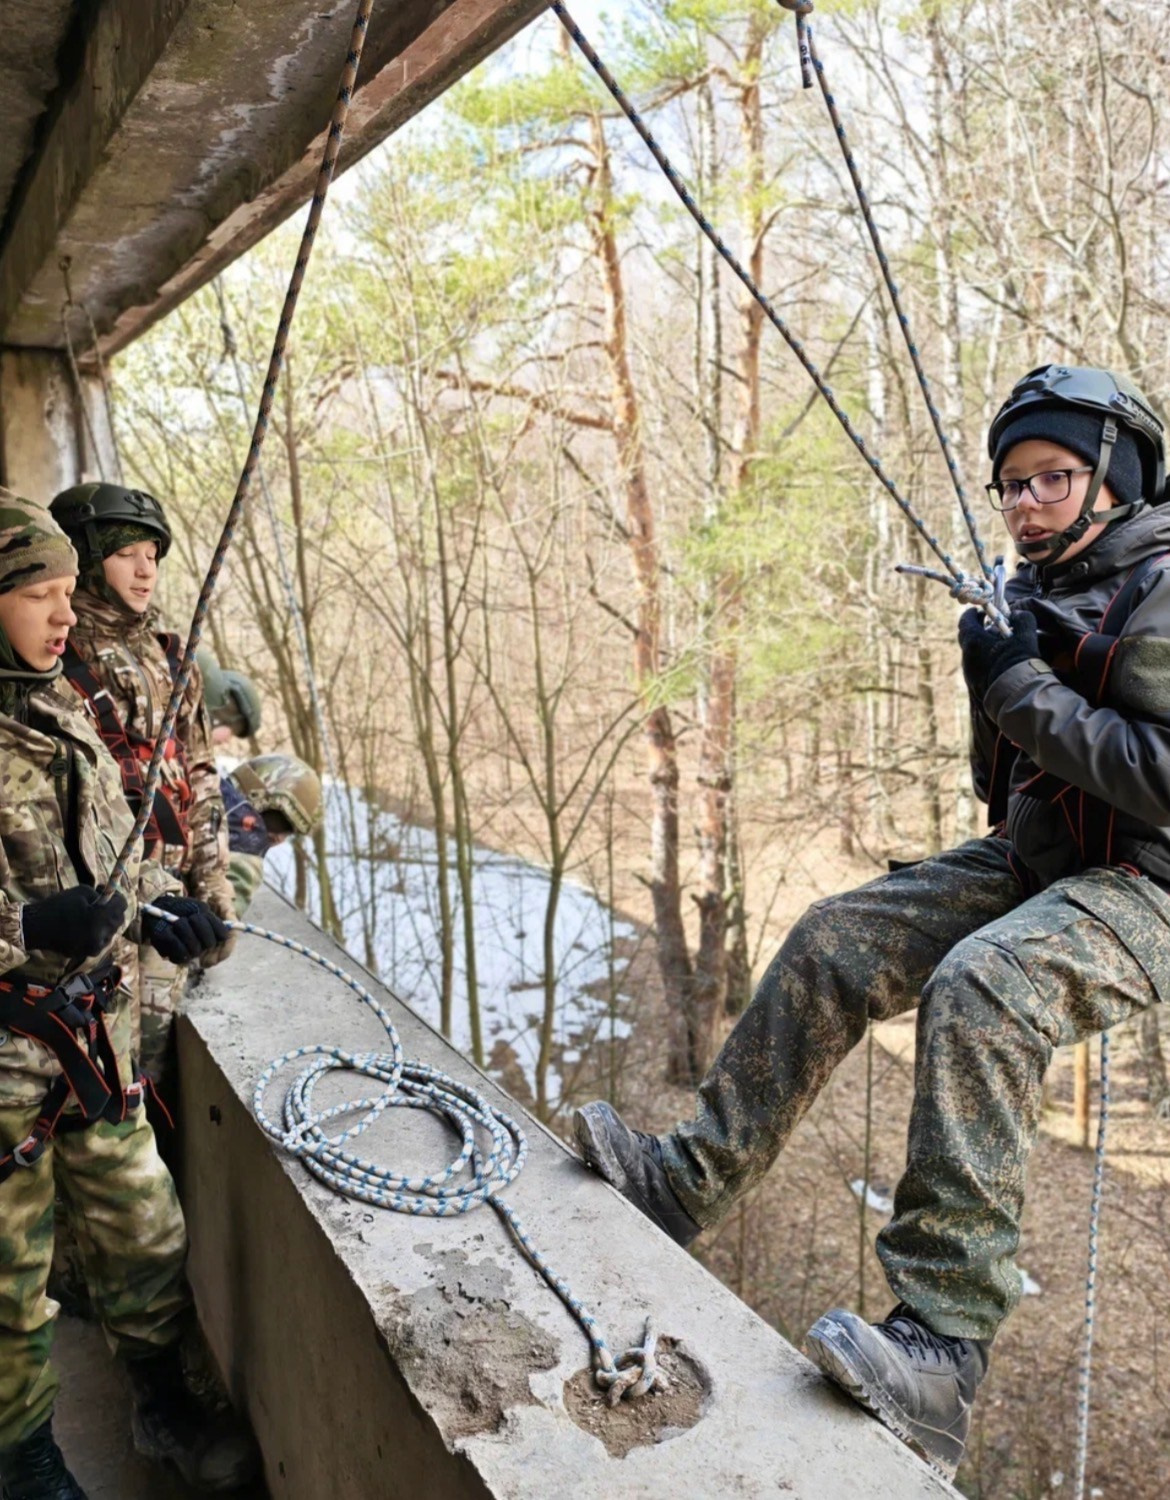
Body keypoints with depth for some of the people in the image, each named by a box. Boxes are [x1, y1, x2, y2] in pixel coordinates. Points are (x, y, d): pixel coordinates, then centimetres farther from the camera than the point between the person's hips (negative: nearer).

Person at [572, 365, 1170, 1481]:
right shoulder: (1036, 593, 12)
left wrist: (1026, 688, -21)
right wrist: (991, 681, -1)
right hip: (1029, 863, 9)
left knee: (977, 989, -36)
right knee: (833, 942, -3)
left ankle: (942, 1346, -31)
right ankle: (688, 1180, 2)